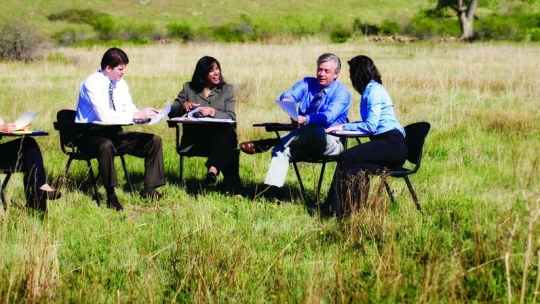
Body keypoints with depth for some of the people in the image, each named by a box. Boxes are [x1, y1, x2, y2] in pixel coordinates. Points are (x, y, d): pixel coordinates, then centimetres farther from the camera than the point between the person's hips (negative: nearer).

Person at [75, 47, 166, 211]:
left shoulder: (121, 84, 6)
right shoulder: (92, 83, -18)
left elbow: (129, 109, 6)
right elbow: (104, 115, -29)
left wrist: (147, 114, -15)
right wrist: (136, 115, -30)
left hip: (113, 133, 8)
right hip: (90, 135, -7)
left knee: (154, 140, -8)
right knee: (106, 145, -42)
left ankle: (149, 191, -5)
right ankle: (111, 196, -29)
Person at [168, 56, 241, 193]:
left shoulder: (227, 89, 17)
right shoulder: (189, 88, 18)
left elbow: (231, 117, 3)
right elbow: (172, 112, 16)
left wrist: (213, 112, -17)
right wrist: (183, 106, -7)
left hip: (220, 136, 0)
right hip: (195, 139, 0)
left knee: (227, 132, -41)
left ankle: (213, 170, -57)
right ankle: (231, 185, -43)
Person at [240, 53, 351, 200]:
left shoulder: (342, 92, -5)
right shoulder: (307, 83, 11)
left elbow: (328, 117, -23)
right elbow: (289, 94, -9)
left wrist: (306, 120, -41)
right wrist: (287, 100, -35)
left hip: (329, 142, -5)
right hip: (304, 140, 5)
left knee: (317, 132, -38)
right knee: (281, 149, -24)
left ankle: (267, 143, -33)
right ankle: (271, 192, -35)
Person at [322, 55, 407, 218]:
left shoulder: (374, 90, -9)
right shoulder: (370, 89, 20)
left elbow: (370, 126, -17)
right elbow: (370, 124, 23)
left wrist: (343, 127, -12)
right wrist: (345, 126, 19)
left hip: (392, 145, -9)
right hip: (387, 144, 9)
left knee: (347, 157, -21)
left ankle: (337, 209, -21)